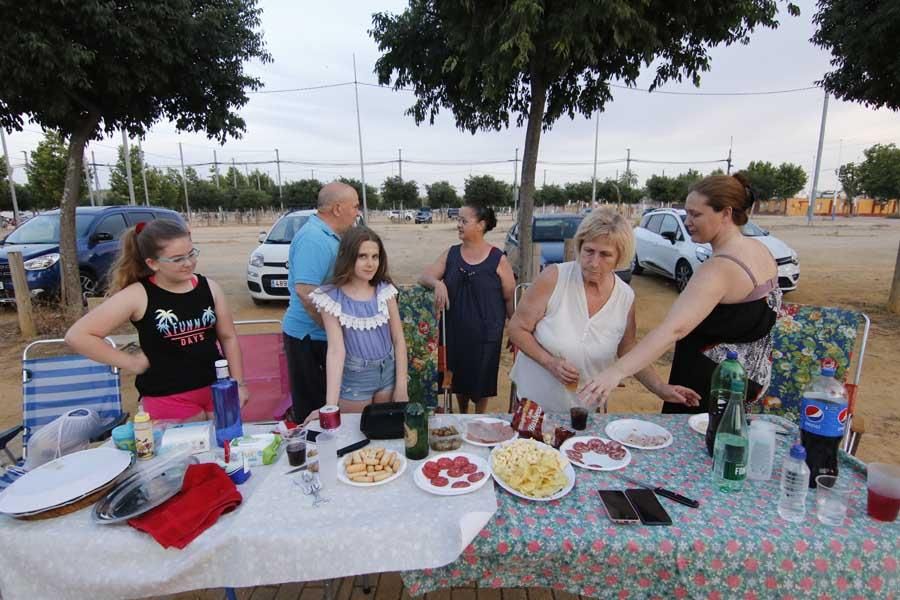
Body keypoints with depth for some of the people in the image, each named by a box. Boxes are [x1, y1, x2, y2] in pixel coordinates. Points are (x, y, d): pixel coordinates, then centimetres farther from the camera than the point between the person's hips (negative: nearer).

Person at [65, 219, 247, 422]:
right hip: (168, 398, -3)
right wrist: (131, 363, -9)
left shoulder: (209, 287, -2)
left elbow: (228, 337, 5)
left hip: (216, 389, 4)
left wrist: (239, 383, 2)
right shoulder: (138, 295, -12)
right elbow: (76, 336, -11)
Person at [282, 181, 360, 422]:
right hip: (310, 336, -9)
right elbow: (305, 291, -28)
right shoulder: (313, 239, -20)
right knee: (312, 407, 5)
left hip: (322, 333, 9)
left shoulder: (329, 236, 9)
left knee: (327, 401, 20)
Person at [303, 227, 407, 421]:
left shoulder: (384, 290, -5)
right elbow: (336, 349, -19)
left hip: (388, 370, 3)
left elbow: (398, 338, -2)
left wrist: (401, 384, -5)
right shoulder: (332, 297, -14)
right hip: (354, 376, -2)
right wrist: (331, 404, -25)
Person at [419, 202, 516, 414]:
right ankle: (462, 416, 43)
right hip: (456, 332, 3)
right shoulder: (451, 254, 1)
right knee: (459, 378, 18)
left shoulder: (498, 259, -8)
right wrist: (437, 283, -25)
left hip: (486, 333, -3)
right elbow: (424, 277, -3)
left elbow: (510, 298, -4)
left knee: (481, 380, 11)